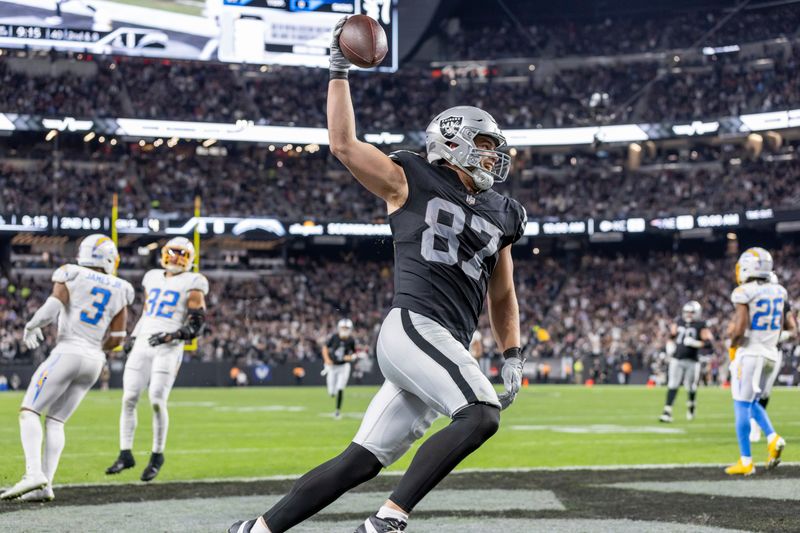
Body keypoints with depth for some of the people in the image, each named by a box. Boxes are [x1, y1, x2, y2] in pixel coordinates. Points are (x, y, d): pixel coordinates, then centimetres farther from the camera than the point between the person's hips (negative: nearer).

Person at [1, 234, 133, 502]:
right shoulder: (119, 290, 10)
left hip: (67, 353, -5)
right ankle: (45, 485, -1)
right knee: (55, 421, 10)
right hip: (94, 361, 5)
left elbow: (53, 307, -15)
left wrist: (31, 327, 3)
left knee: (29, 412, -2)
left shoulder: (71, 276, 0)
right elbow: (116, 338, 8)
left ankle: (34, 473, -21)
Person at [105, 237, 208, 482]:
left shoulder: (192, 284, 1)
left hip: (168, 349, -5)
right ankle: (125, 454, 6)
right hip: (142, 345, 5)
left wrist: (171, 336, -16)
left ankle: (157, 456, 3)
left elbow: (196, 324, -3)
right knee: (129, 399, -3)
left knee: (157, 401, -12)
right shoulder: (153, 278, 18)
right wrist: (133, 337, 15)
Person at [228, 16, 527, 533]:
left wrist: (513, 359, 20)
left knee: (361, 462, 2)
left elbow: (503, 297, 29)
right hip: (413, 326, -7)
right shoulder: (411, 182, 6)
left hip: (449, 348, 7)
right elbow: (344, 144, 1)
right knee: (480, 415, -27)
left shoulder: (500, 216, 22)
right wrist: (340, 71, 2)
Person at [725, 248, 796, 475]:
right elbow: (790, 326, 11)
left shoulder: (744, 294, -14)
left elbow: (739, 329, -20)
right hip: (771, 353, 7)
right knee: (751, 402, 22)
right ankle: (773, 438, -1)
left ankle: (746, 462, 2)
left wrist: (732, 343, -1)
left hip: (749, 353, -7)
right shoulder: (779, 292, 6)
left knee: (742, 406, 1)